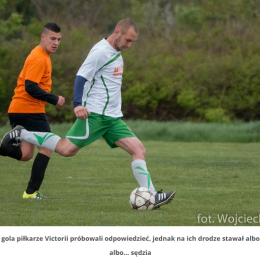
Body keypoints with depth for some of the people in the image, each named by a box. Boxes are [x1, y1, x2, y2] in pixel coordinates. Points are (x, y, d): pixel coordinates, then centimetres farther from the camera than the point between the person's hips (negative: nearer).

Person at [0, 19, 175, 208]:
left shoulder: (117, 53, 18)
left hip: (113, 117, 9)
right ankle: (21, 135, 0)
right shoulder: (101, 52, -11)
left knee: (138, 149, -4)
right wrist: (78, 105, -29)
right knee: (67, 149, -15)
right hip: (94, 114, -9)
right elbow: (81, 77, -17)